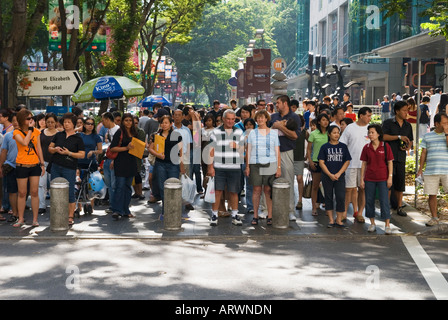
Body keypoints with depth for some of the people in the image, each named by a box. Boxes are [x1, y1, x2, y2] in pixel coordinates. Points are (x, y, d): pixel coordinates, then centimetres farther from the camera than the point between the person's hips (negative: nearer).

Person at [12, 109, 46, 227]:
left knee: (34, 192, 3)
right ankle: (21, 219, 12)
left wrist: (42, 164, 7)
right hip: (22, 166, -3)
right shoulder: (17, 132, -3)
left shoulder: (36, 131, 8)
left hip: (35, 165, 3)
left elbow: (39, 148, 11)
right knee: (22, 193, 3)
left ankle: (35, 219, 9)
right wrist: (30, 129, -14)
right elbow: (25, 142, -21)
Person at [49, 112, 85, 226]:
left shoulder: (78, 138, 1)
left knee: (70, 193, -3)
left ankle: (70, 216, 6)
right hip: (55, 167, 4)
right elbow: (50, 148, 15)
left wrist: (69, 153, -15)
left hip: (69, 169, -4)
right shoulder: (58, 135, 11)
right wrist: (55, 149, -7)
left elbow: (82, 155, -4)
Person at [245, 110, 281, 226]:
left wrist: (279, 167, -1)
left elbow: (277, 152, 7)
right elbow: (248, 151, 9)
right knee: (256, 189, -1)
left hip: (270, 165, -1)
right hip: (255, 165, 1)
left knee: (268, 190, -2)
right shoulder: (252, 133, 10)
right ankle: (255, 216, 6)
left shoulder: (273, 133, 8)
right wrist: (247, 166, 2)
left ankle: (270, 216, 3)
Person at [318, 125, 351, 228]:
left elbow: (347, 161, 3)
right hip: (327, 177, 0)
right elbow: (321, 162, -2)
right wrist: (330, 175, -11)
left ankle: (339, 220, 2)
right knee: (328, 197, 5)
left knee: (341, 197, -6)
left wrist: (339, 174, -8)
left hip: (340, 177, 0)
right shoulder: (325, 147, 2)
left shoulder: (343, 146, 6)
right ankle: (331, 219, 13)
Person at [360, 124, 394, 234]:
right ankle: (372, 223, 19)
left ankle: (387, 225, 3)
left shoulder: (385, 146, -3)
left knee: (384, 201, -3)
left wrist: (390, 177, -6)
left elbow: (390, 163, -1)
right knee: (369, 201, 7)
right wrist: (362, 179, 3)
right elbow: (364, 164, 6)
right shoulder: (366, 148, 3)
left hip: (382, 179, -3)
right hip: (369, 179, 3)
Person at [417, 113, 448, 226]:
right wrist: (420, 169, 8)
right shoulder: (427, 136, 10)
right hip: (431, 171, 1)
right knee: (432, 195, 5)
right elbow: (423, 153, 12)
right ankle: (434, 218, 17)